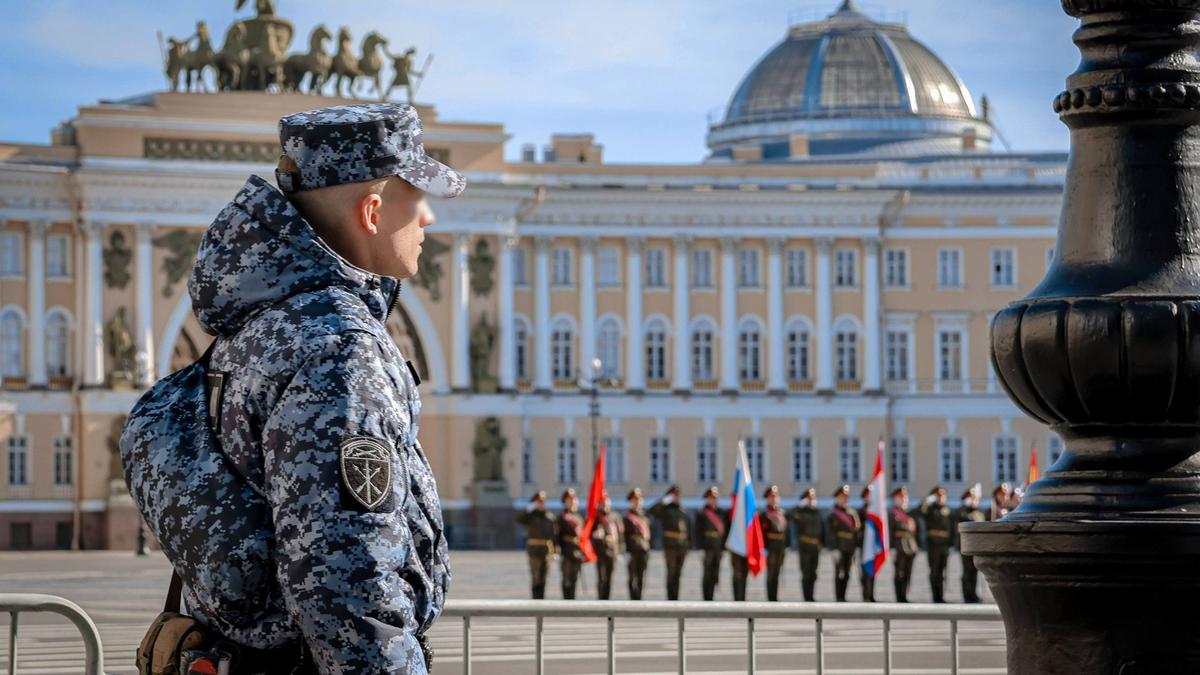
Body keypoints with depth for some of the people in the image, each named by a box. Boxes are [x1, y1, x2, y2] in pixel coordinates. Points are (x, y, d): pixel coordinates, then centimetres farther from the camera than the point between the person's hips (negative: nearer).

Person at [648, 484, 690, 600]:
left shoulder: (683, 511, 16)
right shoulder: (665, 510, -1)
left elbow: (688, 529, 19)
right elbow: (652, 510, -22)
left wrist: (689, 545, 13)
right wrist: (665, 501, -20)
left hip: (682, 547, 5)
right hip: (670, 547, -5)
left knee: (677, 575, 8)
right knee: (671, 574, -5)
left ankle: (675, 598, 13)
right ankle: (670, 599, -2)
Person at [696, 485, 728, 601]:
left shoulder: (721, 513, 12)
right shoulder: (701, 513, -2)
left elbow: (725, 530, 15)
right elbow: (698, 531, -5)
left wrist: (724, 547, 10)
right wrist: (701, 547, -12)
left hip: (718, 548, 5)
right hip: (708, 548, -5)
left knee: (715, 575, 7)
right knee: (707, 574, -2)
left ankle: (710, 598, 14)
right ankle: (706, 599, 3)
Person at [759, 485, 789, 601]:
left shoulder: (782, 513, 14)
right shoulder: (764, 514, -7)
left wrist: (785, 547, 17)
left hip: (781, 549, 6)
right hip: (770, 548, -6)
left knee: (776, 574, 11)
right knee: (771, 575, -3)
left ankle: (775, 597, 16)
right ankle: (771, 599, 1)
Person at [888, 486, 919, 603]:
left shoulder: (909, 514, 17)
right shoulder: (892, 514, -4)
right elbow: (890, 532, -11)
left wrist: (914, 547, 17)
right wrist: (892, 548, -17)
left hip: (910, 548, 7)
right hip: (899, 548, -7)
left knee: (907, 574, 7)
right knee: (899, 574, -5)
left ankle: (904, 597, 12)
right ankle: (899, 598, -2)